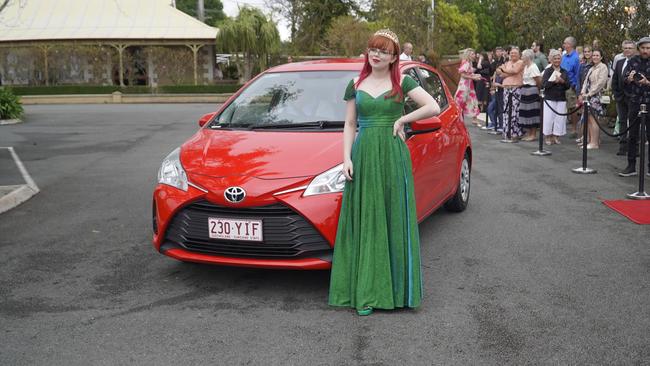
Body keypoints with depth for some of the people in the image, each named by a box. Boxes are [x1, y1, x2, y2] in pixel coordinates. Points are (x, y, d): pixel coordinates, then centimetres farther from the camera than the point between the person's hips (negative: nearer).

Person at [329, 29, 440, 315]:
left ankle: (396, 287, 11)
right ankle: (367, 292, 6)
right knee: (365, 223, 2)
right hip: (363, 155, 2)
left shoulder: (402, 83, 2)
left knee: (394, 220, 2)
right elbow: (349, 125, 9)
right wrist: (346, 159, -1)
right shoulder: (356, 85, 9)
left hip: (393, 155, -2)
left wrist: (402, 120, -5)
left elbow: (433, 108, -7)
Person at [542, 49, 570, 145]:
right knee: (548, 118, -5)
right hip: (549, 98, -3)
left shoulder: (564, 72, 12)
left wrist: (562, 81, -12)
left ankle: (556, 136, 10)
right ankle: (547, 137, 6)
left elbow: (568, 86, 6)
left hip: (561, 99, 3)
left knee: (560, 118, 0)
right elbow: (544, 84, -9)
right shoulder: (548, 71, 2)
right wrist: (554, 81, -20)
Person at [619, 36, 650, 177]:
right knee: (632, 135, 7)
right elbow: (624, 79, 3)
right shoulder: (633, 61, 4)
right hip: (635, 101, 3)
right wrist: (629, 79, -18)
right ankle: (631, 166, 14)